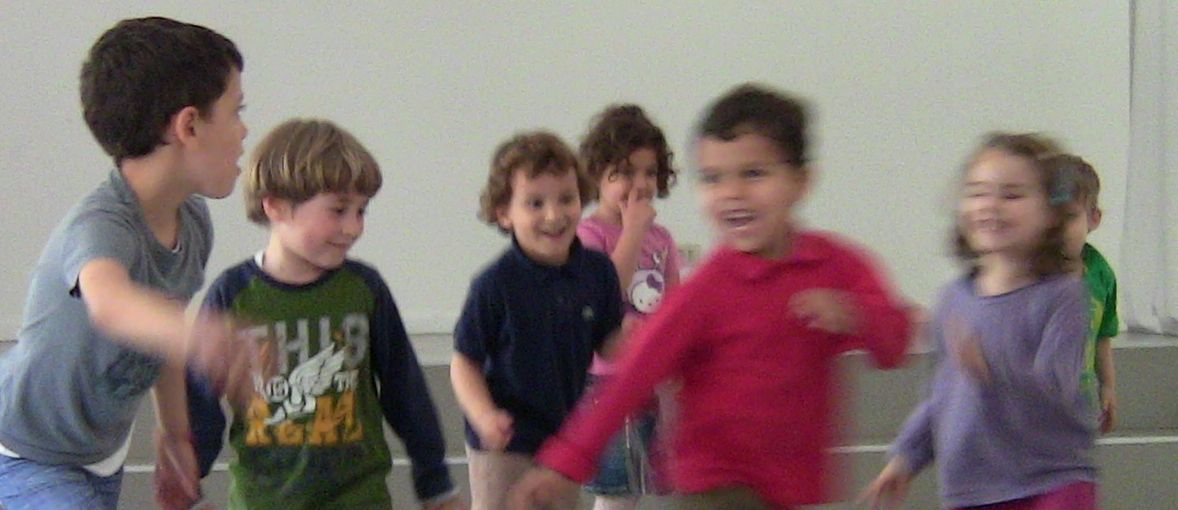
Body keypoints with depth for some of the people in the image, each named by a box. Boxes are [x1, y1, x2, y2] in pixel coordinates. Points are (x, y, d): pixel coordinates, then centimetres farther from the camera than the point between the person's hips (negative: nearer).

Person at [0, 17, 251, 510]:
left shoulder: (192, 221, -8)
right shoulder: (99, 227, -35)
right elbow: (109, 303, -59)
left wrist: (174, 428, 19)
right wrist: (197, 334, -79)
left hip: (103, 453, 9)